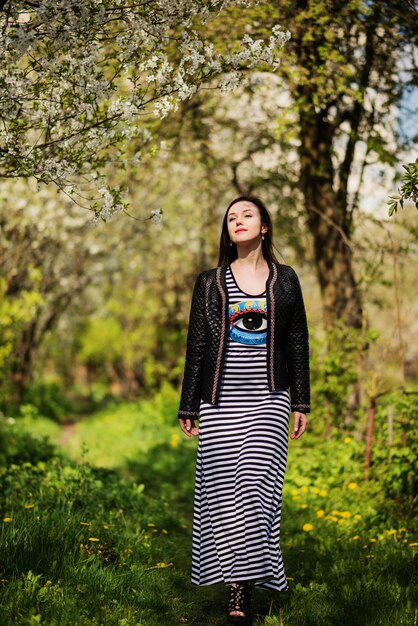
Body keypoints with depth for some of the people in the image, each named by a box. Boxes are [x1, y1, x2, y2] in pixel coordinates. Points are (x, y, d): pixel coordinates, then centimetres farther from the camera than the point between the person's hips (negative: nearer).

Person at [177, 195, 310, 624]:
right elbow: (196, 346, 7)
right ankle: (240, 580, 8)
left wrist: (301, 403, 6)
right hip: (221, 400, 1)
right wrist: (188, 407, 5)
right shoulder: (210, 282, 8)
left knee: (256, 487, -8)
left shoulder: (285, 280, 9)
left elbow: (297, 344, 10)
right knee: (225, 488, -3)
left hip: (269, 400, 0)